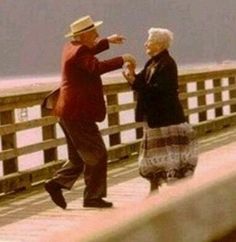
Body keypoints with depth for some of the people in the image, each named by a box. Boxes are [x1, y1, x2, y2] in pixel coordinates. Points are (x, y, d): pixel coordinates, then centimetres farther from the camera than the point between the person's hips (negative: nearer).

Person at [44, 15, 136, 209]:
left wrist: (107, 41, 31)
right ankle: (93, 197, 0)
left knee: (79, 157, 18)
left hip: (69, 112, 10)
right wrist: (121, 60, -31)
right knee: (97, 155, -4)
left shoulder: (72, 48, 13)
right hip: (78, 113, -10)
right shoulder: (79, 52, -18)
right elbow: (97, 67, -34)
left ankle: (56, 183, 11)